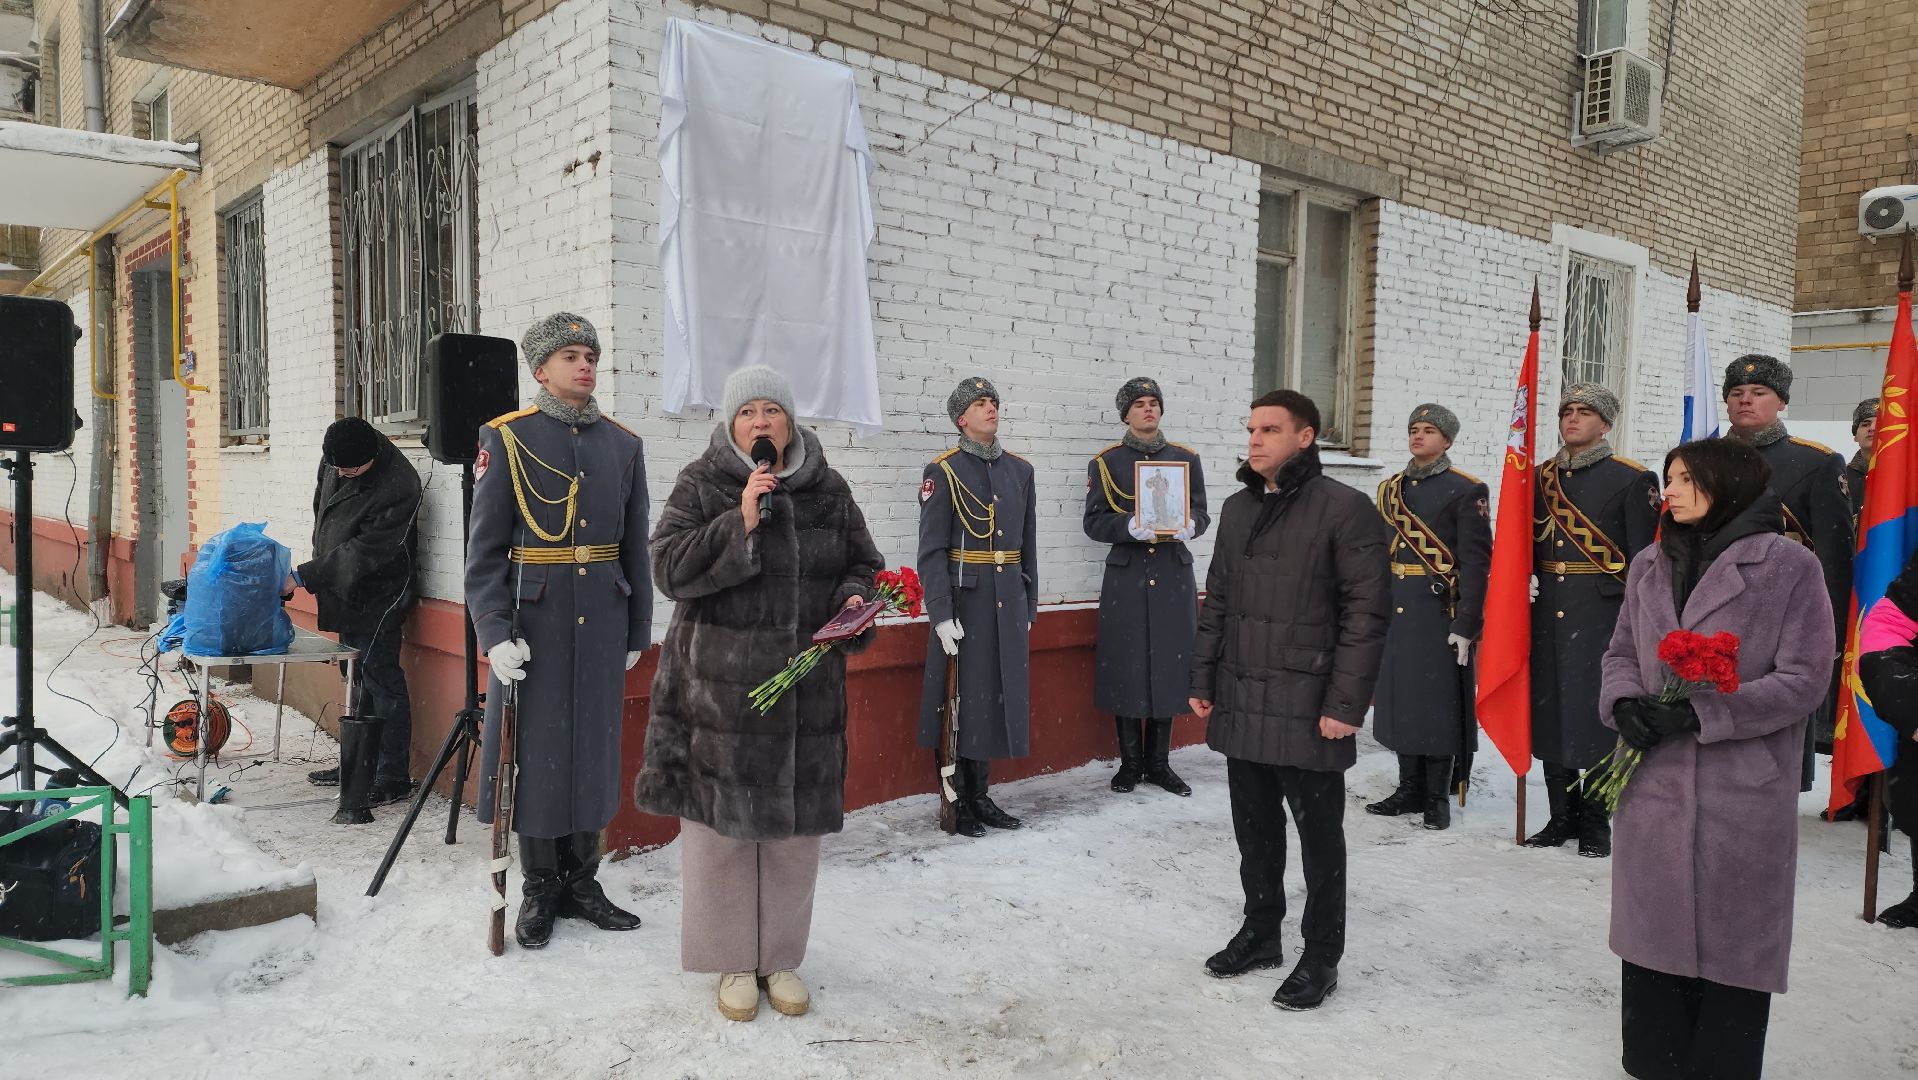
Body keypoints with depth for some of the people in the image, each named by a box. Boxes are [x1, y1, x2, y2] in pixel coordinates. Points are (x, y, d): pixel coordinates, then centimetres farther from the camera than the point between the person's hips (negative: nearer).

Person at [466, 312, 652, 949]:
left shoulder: (623, 444, 9)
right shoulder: (506, 439, -2)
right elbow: (484, 548, -6)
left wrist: (638, 631, 10)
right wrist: (495, 633, -14)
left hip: (602, 623, 4)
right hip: (533, 620, -3)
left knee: (594, 747, 10)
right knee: (536, 749, 4)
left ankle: (581, 879, 25)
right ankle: (539, 890, 19)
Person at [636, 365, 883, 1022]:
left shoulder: (829, 491, 7)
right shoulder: (700, 486, -1)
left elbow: (863, 563, 15)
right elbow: (669, 568, -11)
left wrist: (854, 598, -8)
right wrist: (740, 522, -21)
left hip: (805, 691, 3)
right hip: (720, 689, -2)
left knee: (795, 827, 9)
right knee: (720, 824, 3)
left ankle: (782, 958, 27)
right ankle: (733, 961, 22)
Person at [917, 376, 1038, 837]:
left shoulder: (1020, 469, 11)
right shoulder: (943, 471, -5)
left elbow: (1028, 545, 15)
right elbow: (932, 551, -10)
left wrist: (1029, 607, 13)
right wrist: (941, 614, -16)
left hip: (1010, 602, 5)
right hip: (965, 600, -5)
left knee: (998, 695, 9)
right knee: (963, 698, 1)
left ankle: (980, 795, 23)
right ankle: (957, 803, 13)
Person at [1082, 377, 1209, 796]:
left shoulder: (1187, 458, 10)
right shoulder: (1105, 462, 4)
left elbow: (1202, 514, 9)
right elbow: (1094, 522, -1)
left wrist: (1188, 525, -15)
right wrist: (1131, 526, -20)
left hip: (1174, 577, 2)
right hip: (1126, 577, -2)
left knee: (1169, 666, 5)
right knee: (1126, 670, 1)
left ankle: (1158, 762, 18)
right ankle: (1130, 763, 15)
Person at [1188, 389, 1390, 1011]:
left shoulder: (1345, 509, -9)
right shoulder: (1237, 509, 11)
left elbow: (1367, 611, -12)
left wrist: (1345, 704, -15)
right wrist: (1202, 680, 12)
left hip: (1308, 710, -6)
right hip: (1240, 705, 6)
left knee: (1319, 836, 7)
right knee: (1255, 831, 17)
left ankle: (1321, 956, 22)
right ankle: (1260, 934, 34)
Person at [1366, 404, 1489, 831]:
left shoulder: (1467, 491, -4)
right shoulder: (1390, 489, 13)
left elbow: (1476, 562, -9)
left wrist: (1466, 623, -15)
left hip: (1440, 614, -5)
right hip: (1395, 613, 6)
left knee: (1439, 701, 0)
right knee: (1400, 697, 9)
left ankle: (1438, 796, 12)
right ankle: (1410, 788, 21)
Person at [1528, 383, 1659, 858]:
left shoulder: (1633, 479, -3)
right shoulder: (1541, 477, 12)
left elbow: (1644, 558, -6)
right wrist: (1527, 579, 1)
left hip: (1603, 616, -5)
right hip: (1547, 614, 5)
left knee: (1598, 716, 0)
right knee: (1549, 712, 8)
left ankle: (1595, 823, 14)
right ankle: (1563, 817, 21)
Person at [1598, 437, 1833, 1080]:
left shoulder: (1790, 566, -6)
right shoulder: (1649, 566, 10)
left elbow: (1803, 679, -9)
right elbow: (1621, 653, 14)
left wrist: (1700, 713, -18)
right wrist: (1625, 703, -8)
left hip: (1744, 795, -4)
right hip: (1652, 784, 4)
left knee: (1732, 936, 7)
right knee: (1652, 927, 11)